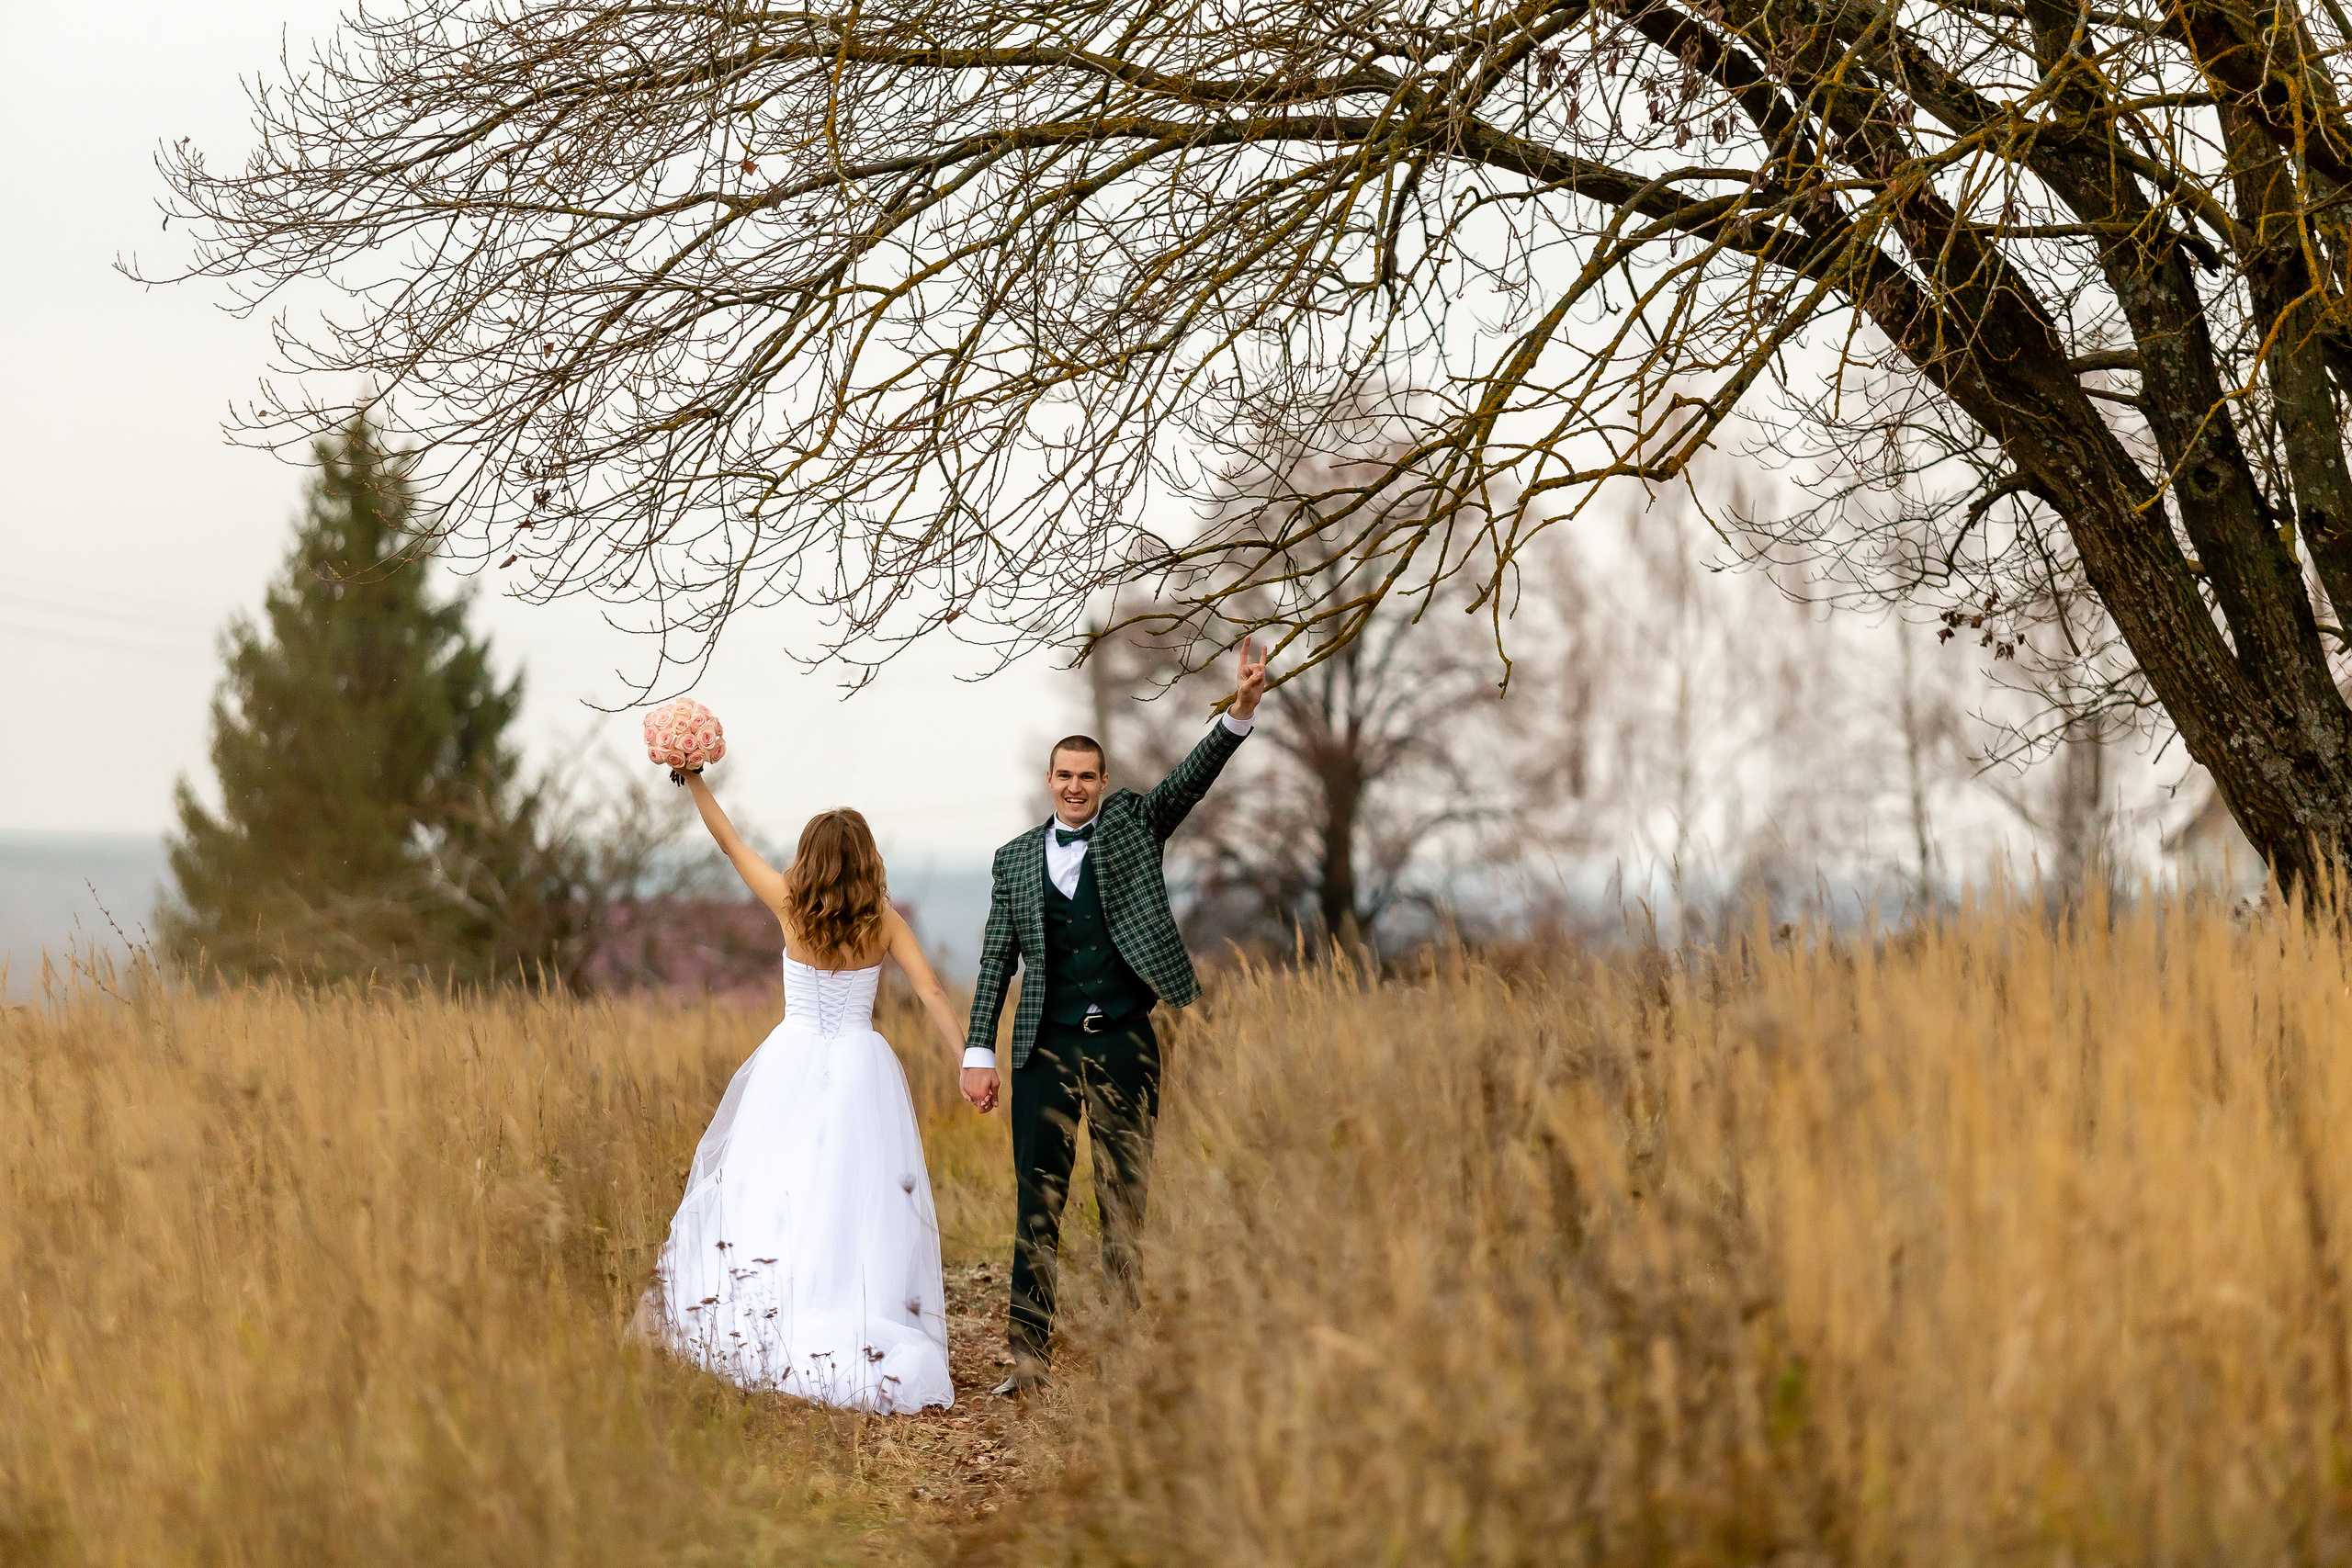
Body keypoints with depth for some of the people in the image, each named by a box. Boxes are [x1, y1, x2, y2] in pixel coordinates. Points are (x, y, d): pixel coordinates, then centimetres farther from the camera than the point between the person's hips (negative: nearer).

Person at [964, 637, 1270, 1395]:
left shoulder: (1132, 822, 7)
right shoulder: (1016, 858, 10)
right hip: (1046, 1048, 1)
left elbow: (1193, 777, -7)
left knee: (1126, 1202, 4)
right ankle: (1029, 1354, 2)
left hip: (1124, 1045, -1)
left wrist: (1241, 712, -23)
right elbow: (997, 960, 8)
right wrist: (979, 1053, 2)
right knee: (1037, 1202, 0)